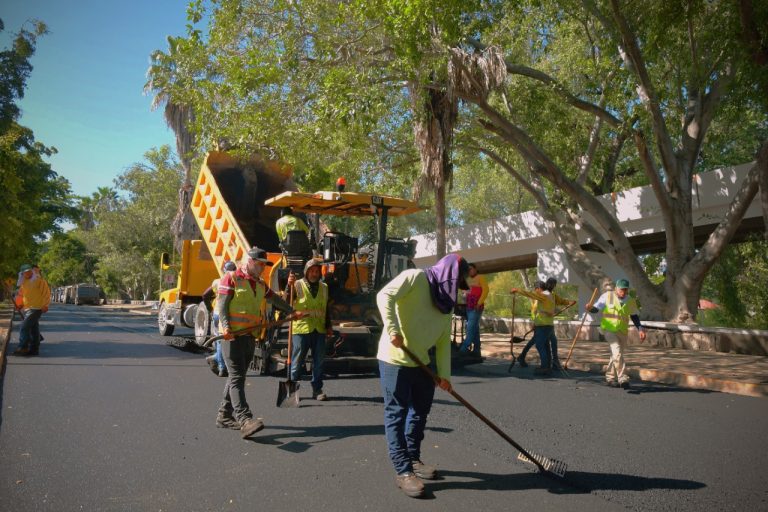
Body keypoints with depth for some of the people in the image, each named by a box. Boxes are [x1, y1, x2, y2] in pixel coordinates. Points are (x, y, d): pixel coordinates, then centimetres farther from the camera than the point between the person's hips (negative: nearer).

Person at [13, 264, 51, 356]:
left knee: (24, 327, -15)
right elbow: (22, 295, 23)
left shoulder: (40, 280, -6)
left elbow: (46, 293, -10)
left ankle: (23, 348, -13)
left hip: (36, 308, -7)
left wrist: (45, 305, -17)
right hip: (27, 309, 8)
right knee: (34, 329, 11)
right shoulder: (24, 283, 16)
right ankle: (34, 349, 15)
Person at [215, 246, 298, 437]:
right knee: (237, 377, -13)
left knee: (237, 377, 11)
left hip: (249, 337, 8)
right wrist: (226, 327, -24)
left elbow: (274, 299, 31)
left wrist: (292, 312, 37)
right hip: (232, 336, -8)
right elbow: (221, 305, -10)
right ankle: (245, 420, -21)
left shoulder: (260, 284, 18)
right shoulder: (231, 278, -3)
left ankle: (224, 416, 21)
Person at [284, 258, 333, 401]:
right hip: (301, 329, -4)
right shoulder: (297, 285, -1)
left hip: (319, 330, 4)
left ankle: (317, 390, 17)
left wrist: (328, 326, 15)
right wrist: (289, 286, -25)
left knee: (319, 361, 8)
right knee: (297, 361, 3)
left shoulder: (324, 287, 13)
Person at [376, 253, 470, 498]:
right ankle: (403, 471, 7)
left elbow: (443, 341, 8)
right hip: (395, 358, -8)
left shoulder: (446, 301, 11)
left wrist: (443, 374, 0)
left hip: (420, 362, 9)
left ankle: (413, 459, 33)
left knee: (420, 412, 17)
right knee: (397, 414, 0)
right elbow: (385, 296, -22)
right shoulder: (415, 277, -10)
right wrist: (393, 330, -30)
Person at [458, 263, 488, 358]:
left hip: (476, 307, -8)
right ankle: (476, 351, 9)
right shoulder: (468, 280, 21)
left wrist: (479, 303, -18)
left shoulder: (480, 278, 1)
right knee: (475, 329, 7)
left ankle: (464, 349, -21)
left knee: (471, 328, -14)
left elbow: (485, 290, -9)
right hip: (469, 307, 8)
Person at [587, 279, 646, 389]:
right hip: (608, 329, -4)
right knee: (617, 352, -20)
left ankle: (610, 378, 29)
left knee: (616, 355, 13)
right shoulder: (607, 296, -9)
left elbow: (634, 316, 13)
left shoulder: (631, 301, 1)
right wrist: (590, 308, -26)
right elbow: (596, 308, -3)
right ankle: (623, 379, -20)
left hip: (622, 331, 4)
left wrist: (640, 329, 1)